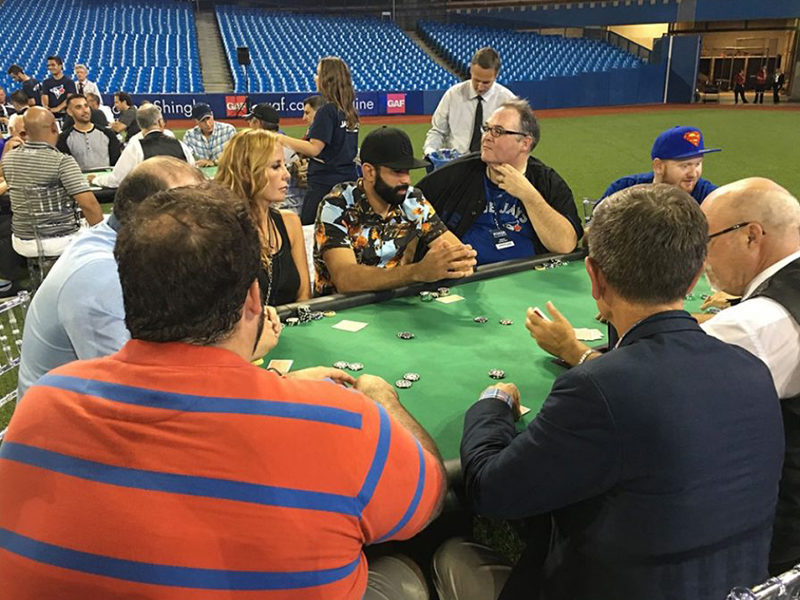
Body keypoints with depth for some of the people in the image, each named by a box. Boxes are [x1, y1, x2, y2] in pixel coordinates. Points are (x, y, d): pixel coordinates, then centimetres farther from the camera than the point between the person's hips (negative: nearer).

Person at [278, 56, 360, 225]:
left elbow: (314, 149, -17)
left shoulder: (327, 110, -13)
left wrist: (283, 139, -11)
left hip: (325, 182, -8)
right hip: (348, 179, 8)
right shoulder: (349, 111, 11)